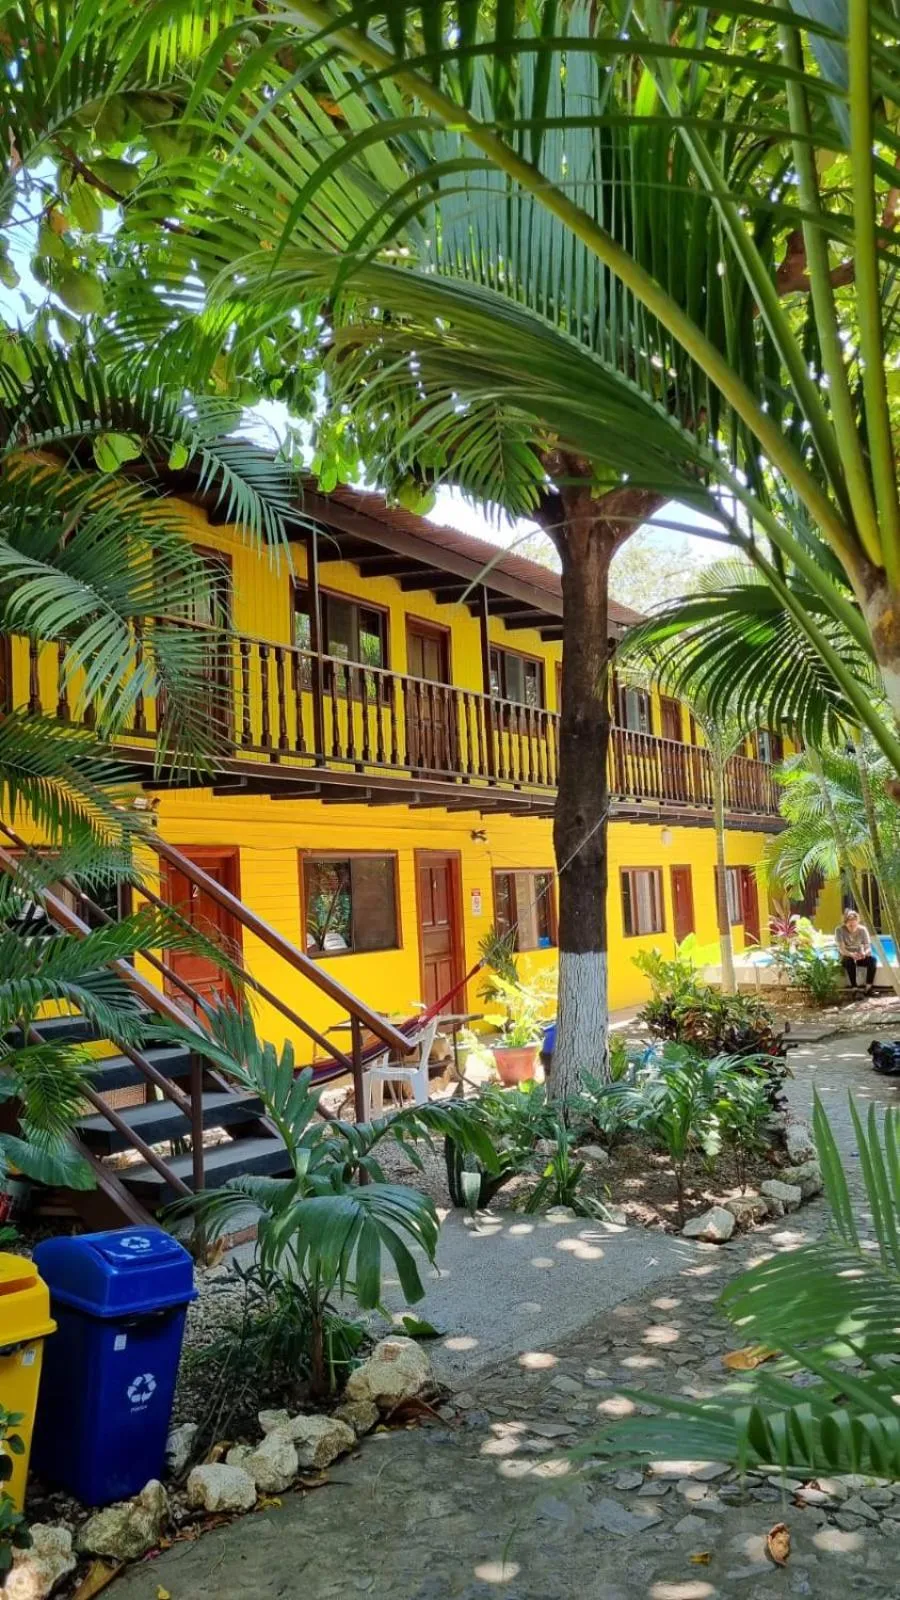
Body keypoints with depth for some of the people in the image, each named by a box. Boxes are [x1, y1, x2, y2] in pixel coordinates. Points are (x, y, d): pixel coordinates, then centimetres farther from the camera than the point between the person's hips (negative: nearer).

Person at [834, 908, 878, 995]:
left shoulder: (862, 929, -7)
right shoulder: (839, 930, -14)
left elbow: (868, 947, -13)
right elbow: (841, 949, -21)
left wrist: (864, 953, -38)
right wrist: (852, 954, -43)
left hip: (860, 957, 3)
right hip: (846, 957, -3)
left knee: (872, 959, -28)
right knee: (850, 961, -37)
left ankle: (869, 987, -30)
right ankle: (854, 988, -38)